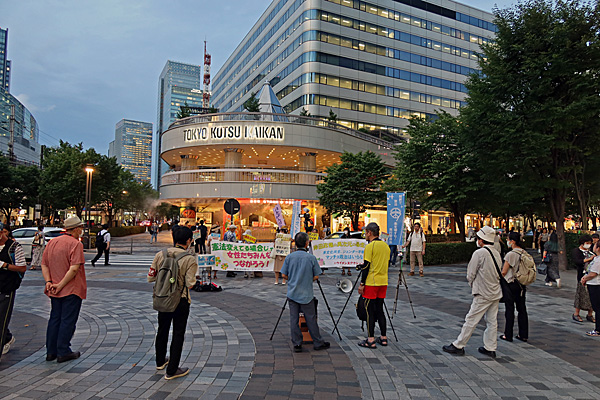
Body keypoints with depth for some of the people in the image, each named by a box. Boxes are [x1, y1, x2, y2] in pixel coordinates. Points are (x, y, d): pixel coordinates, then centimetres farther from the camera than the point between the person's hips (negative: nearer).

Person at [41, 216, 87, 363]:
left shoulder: (52, 242, 9)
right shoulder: (76, 244, -15)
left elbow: (44, 264, 8)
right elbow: (74, 268, -24)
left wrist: (48, 282, 0)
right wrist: (61, 285, -17)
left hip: (54, 291, 7)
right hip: (72, 290, -7)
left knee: (54, 319, 16)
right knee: (67, 321, 2)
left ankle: (51, 352, 23)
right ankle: (63, 352, 8)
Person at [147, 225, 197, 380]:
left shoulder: (160, 255, -4)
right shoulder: (190, 259, -17)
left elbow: (150, 278, -1)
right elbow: (190, 284, -18)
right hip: (180, 300, -5)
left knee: (162, 330, 23)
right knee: (178, 334, 8)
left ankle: (160, 361, 43)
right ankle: (172, 370, 14)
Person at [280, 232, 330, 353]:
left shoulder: (289, 257, -4)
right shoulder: (311, 258, -9)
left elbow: (284, 275, 0)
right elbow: (316, 276, -3)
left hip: (292, 293, 2)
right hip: (306, 294, -2)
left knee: (294, 319, 7)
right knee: (311, 319, 6)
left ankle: (297, 344, 11)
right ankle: (318, 343, 16)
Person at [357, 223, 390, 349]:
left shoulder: (370, 246, -13)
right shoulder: (386, 246, 10)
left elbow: (366, 266, -14)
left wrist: (362, 284, -10)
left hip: (371, 283, -7)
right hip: (383, 282, 7)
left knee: (370, 310, -1)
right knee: (379, 309, 14)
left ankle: (370, 340, 1)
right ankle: (383, 338, 18)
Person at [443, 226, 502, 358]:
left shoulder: (479, 253, -15)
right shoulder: (496, 253, 8)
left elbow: (470, 275, -12)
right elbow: (499, 274, 16)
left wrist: (473, 286, 7)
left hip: (483, 294, -8)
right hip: (496, 293, 8)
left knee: (471, 320, -2)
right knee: (492, 321, 13)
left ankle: (458, 346, 6)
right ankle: (490, 348, 20)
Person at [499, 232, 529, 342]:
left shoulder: (510, 254, -18)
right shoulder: (524, 253, 3)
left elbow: (503, 272, -15)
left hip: (511, 284, -7)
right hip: (522, 284, 7)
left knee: (509, 310, 2)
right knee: (522, 309, 12)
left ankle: (508, 335, 10)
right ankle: (523, 335, 19)